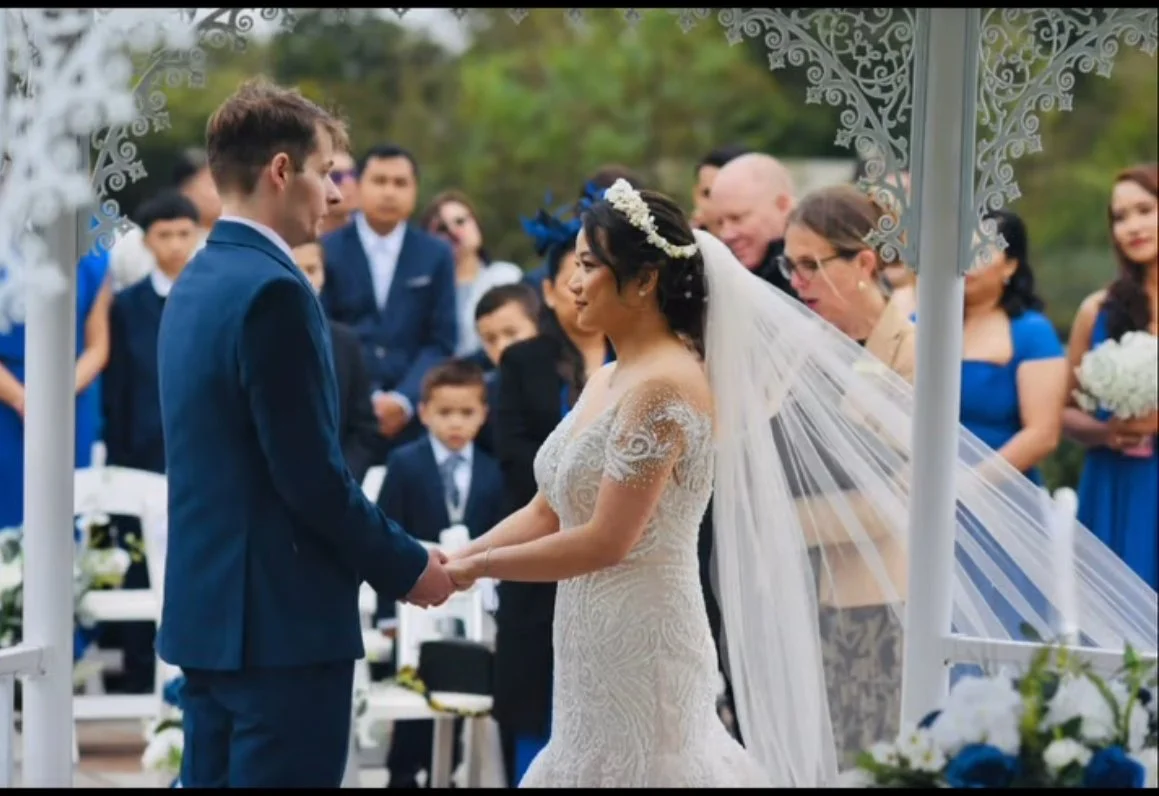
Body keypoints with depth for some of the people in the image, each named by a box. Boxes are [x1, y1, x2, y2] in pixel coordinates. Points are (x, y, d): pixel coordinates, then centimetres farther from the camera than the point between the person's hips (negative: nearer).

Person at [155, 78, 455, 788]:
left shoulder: (196, 284, 13)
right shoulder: (273, 290, -17)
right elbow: (311, 476, -19)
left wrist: (387, 553, 18)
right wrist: (406, 567, -5)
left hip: (210, 609, 9)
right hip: (281, 619, -9)